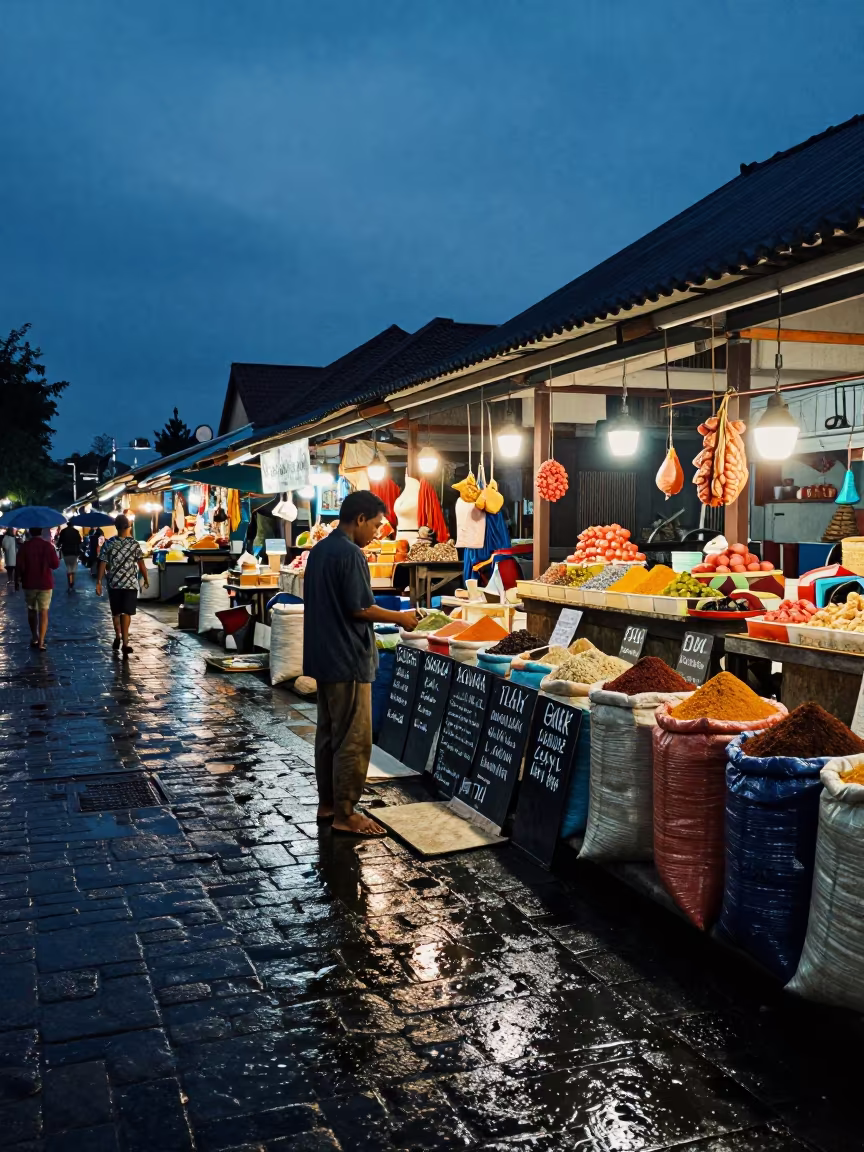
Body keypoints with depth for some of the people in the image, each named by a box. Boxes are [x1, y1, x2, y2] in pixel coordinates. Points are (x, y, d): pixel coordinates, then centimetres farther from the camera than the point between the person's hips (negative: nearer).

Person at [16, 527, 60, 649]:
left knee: (32, 610, 18)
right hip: (45, 584, -1)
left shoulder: (24, 546, -8)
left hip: (29, 583, 1)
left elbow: (19, 566, -8)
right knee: (43, 612, 1)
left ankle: (34, 638, 26)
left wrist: (18, 576, 10)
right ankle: (41, 642, -8)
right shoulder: (48, 546, -9)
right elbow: (56, 564, -6)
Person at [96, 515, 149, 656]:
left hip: (114, 583, 2)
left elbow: (103, 564, -6)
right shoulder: (134, 544, -8)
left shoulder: (108, 543, -5)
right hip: (130, 583, -2)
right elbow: (141, 564, -5)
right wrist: (146, 580, 8)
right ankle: (125, 643, -7)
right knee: (126, 613, -1)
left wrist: (99, 582, -1)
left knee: (116, 612, 18)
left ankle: (118, 637, 30)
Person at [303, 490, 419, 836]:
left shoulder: (319, 550, 11)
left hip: (323, 656, 10)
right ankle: (345, 814, 3)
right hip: (347, 659, -10)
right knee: (354, 740, -3)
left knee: (328, 733, 15)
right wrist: (400, 618, -7)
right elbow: (360, 609, -20)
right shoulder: (350, 554, -18)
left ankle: (327, 803, 23)